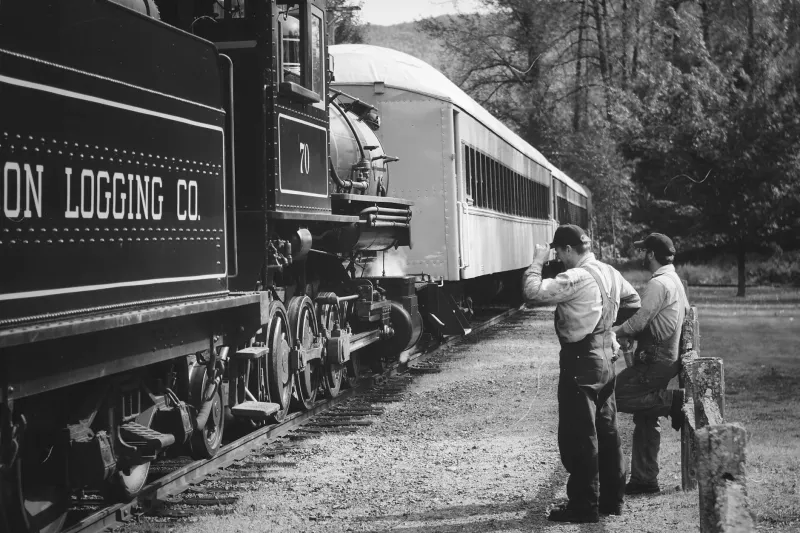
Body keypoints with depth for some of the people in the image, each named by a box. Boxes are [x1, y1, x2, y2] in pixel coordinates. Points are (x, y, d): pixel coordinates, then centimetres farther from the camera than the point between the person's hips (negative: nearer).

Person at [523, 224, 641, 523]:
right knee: (606, 431, 15)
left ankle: (584, 506, 3)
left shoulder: (576, 278, -21)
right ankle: (612, 498, 23)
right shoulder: (609, 273, 8)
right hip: (605, 360, 9)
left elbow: (533, 292, -25)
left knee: (578, 437, -1)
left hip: (581, 363, -9)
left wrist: (537, 261, -11)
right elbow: (632, 301, 23)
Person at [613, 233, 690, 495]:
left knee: (615, 396, -13)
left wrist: (613, 333, -3)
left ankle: (672, 400, -9)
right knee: (645, 422, 11)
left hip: (654, 362, -10)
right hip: (667, 357, 10)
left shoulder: (658, 284, -15)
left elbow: (638, 321, -20)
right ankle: (645, 479, 13)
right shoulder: (675, 281, 16)